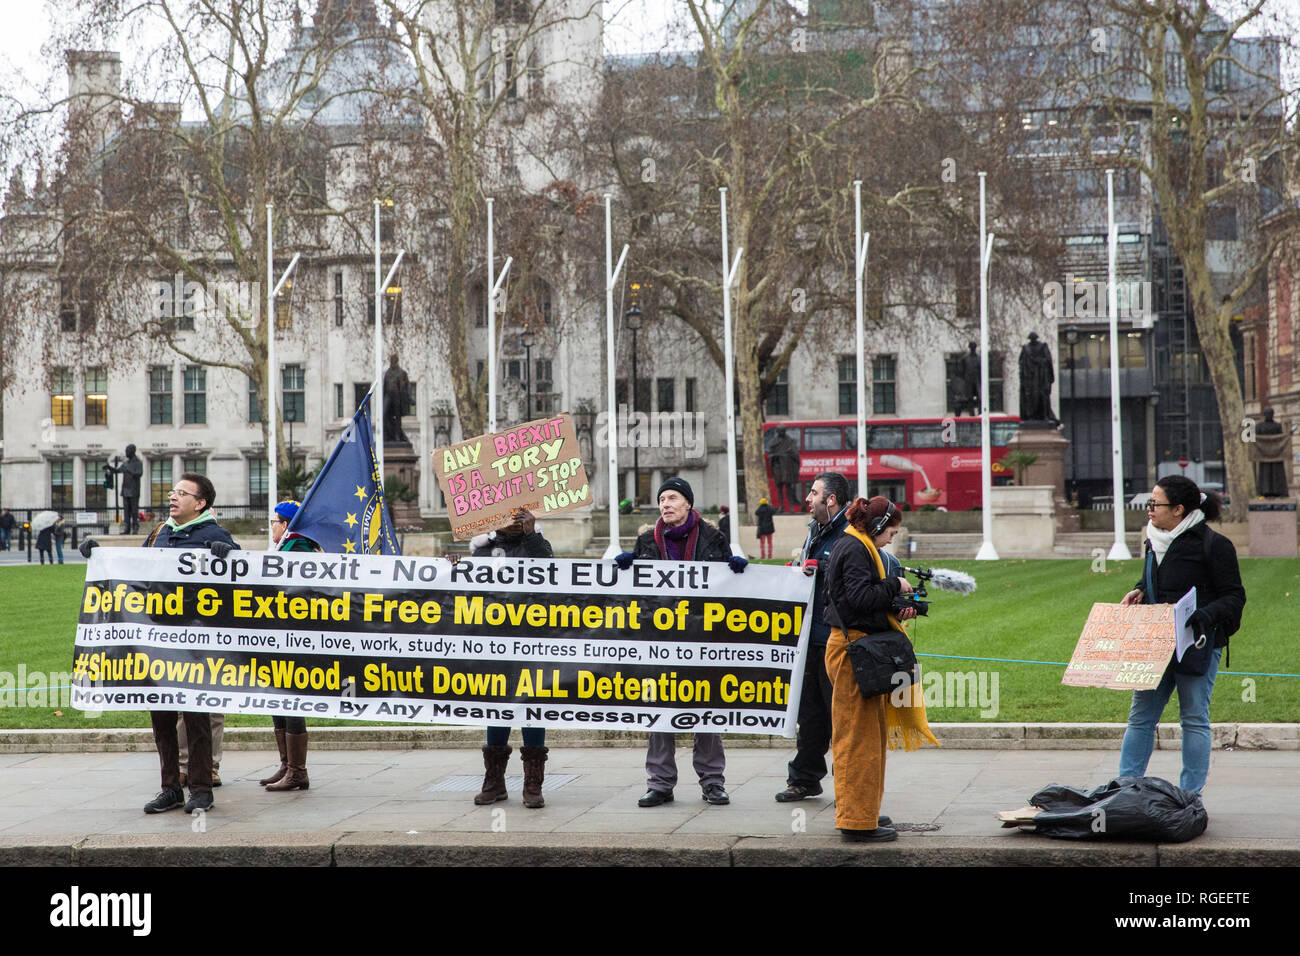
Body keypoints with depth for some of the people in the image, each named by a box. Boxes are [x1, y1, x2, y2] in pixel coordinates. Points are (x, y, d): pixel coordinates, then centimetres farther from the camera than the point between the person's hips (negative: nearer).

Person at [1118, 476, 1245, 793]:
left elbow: (1234, 596, -8)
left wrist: (1204, 616, -24)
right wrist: (1138, 592, 6)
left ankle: (1191, 794, 9)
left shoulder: (1213, 545, -10)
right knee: (1141, 716, 7)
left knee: (1194, 718, 2)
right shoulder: (1156, 541, 11)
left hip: (1196, 645, -7)